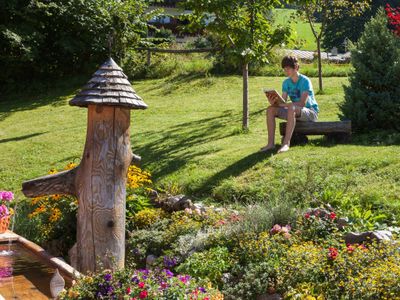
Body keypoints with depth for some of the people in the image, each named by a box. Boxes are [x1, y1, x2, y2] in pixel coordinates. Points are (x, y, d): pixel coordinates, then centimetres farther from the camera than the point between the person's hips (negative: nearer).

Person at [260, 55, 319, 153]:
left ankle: (286, 143, -43)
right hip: (295, 112, 7)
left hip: (311, 112, -7)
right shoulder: (286, 82, 4)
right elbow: (283, 102, -4)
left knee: (292, 108, -38)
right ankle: (271, 143, -20)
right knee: (270, 109, -12)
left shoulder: (305, 81, -16)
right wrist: (274, 103, -26)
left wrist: (284, 104, -38)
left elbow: (302, 103, -27)